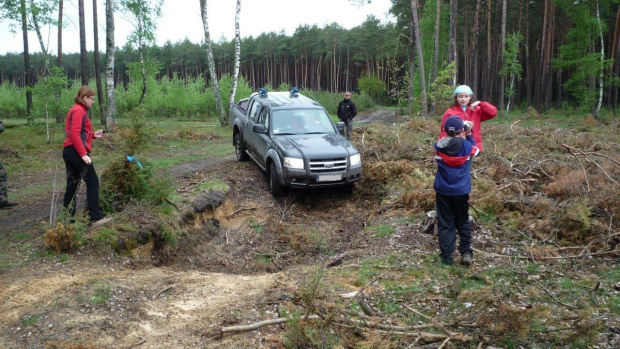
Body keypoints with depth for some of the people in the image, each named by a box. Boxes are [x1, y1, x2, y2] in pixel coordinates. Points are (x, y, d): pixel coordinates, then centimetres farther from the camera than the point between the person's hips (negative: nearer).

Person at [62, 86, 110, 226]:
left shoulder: (76, 110, 19)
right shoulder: (79, 111, -11)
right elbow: (75, 134, -20)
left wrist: (94, 135, 15)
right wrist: (83, 154, -24)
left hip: (69, 151, 10)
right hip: (76, 151, -10)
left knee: (72, 184, 11)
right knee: (93, 182, -6)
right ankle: (96, 217, -7)